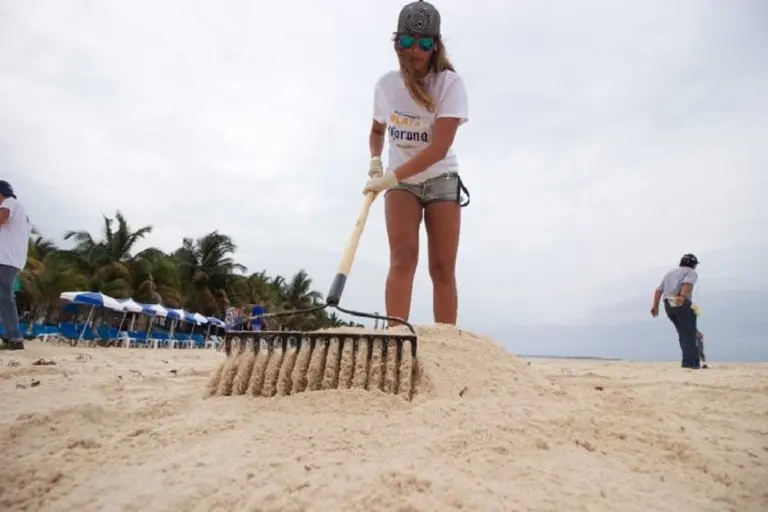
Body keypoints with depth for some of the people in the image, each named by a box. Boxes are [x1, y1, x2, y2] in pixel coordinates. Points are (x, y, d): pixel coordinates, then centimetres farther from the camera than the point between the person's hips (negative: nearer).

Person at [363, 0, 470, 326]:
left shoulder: (450, 82, -13)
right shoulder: (386, 85, -1)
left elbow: (439, 147, -23)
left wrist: (391, 177, -27)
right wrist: (375, 162, -1)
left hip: (441, 180, -1)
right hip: (400, 182, 2)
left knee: (443, 267, -5)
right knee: (402, 257, -17)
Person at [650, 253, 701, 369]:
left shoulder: (670, 272, 29)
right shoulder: (691, 273, 7)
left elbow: (658, 290, 18)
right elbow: (687, 284, -18)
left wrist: (655, 305, 11)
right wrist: (682, 296, -33)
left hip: (668, 305, 7)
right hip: (683, 304, -7)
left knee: (684, 334, 13)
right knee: (689, 334, -4)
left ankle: (695, 360, 16)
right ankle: (689, 363, -11)